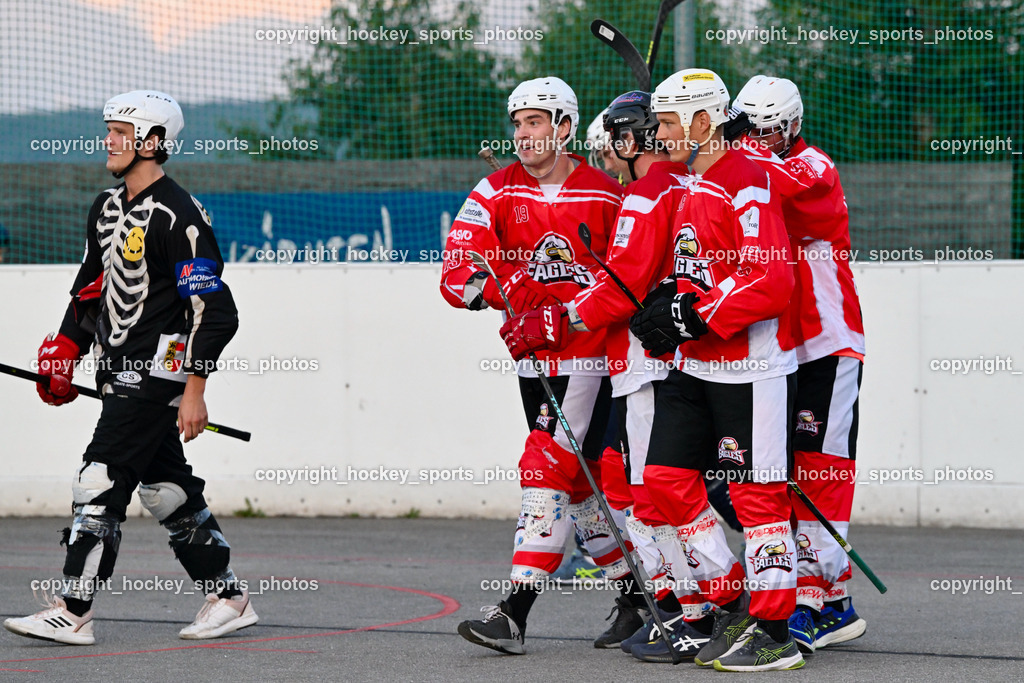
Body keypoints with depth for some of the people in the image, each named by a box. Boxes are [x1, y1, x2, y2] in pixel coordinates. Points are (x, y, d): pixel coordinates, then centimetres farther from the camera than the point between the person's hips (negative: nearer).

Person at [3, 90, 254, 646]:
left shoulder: (177, 216, -15)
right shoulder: (107, 209, 14)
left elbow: (212, 310, -18)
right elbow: (90, 288, 23)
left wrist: (195, 390, -20)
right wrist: (65, 351, 10)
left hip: (157, 374, -9)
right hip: (122, 374, 9)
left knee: (100, 484, -12)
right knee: (166, 489, 12)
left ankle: (73, 613, -11)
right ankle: (228, 598, 21)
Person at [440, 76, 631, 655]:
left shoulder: (608, 197, -3)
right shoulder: (497, 194, 2)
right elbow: (458, 276, -8)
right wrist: (517, 287, -24)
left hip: (592, 352, -5)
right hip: (532, 356, 5)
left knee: (550, 467, -14)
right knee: (579, 477, 10)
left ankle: (516, 611, -17)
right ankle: (636, 595, 26)